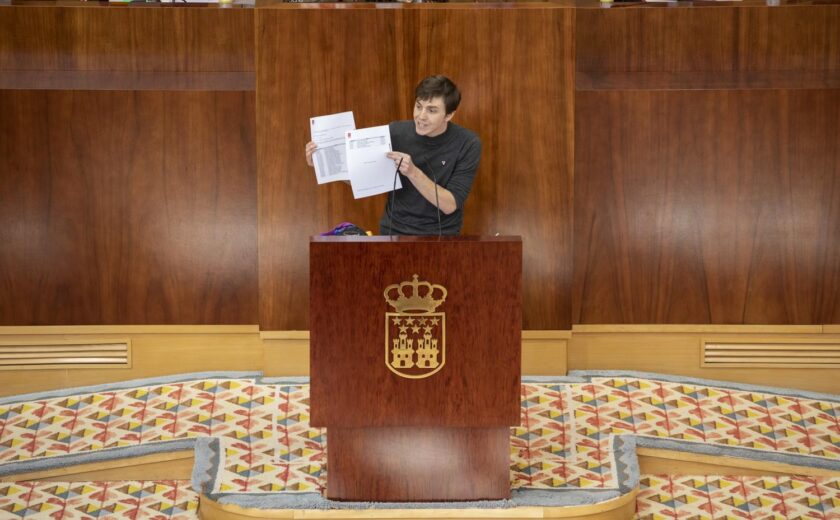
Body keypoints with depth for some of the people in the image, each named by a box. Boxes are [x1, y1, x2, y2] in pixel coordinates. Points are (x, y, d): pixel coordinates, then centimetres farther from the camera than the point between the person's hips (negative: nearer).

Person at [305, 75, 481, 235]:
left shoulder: (467, 144, -10)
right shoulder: (395, 132, -6)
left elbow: (449, 205, -16)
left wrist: (413, 172, -29)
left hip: (440, 235, 0)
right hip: (395, 231, 1)